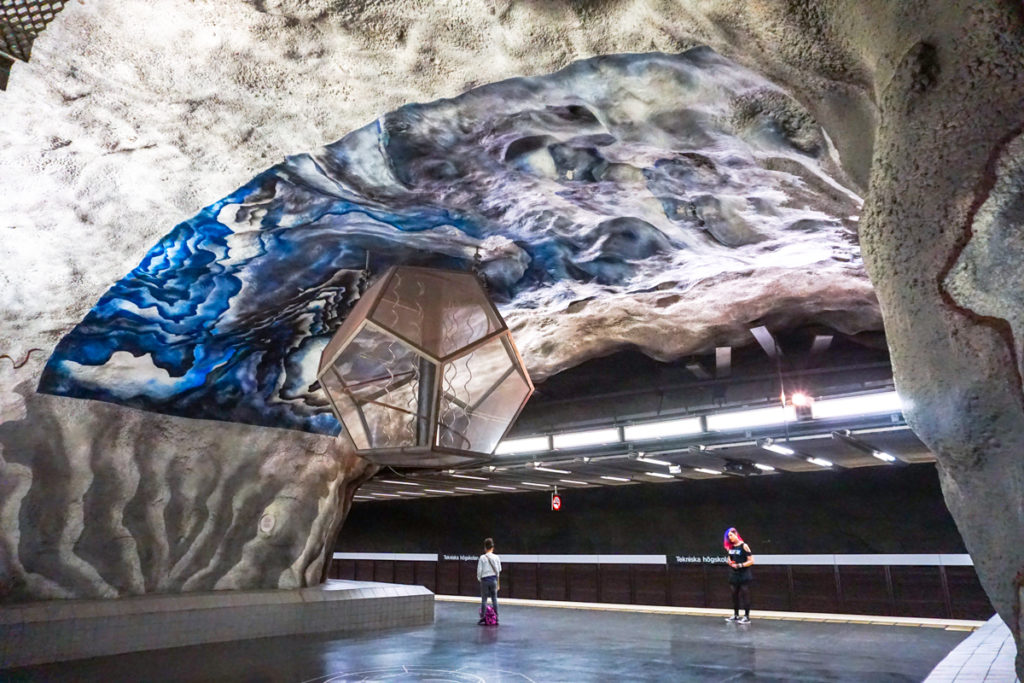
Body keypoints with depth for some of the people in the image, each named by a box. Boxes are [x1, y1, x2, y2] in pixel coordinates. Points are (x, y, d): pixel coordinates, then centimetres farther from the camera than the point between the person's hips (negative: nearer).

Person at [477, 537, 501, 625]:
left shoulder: (482, 557, -10)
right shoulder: (496, 557, -2)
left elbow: (479, 570, -7)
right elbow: (499, 569, 6)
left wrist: (479, 578, 10)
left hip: (485, 580, -3)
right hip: (494, 579, 3)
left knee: (484, 600, 4)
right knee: (494, 599, 10)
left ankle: (482, 619, 4)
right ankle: (496, 618, 12)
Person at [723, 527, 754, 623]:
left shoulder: (744, 546, -10)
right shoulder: (730, 547, 8)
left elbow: (751, 561, -13)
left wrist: (740, 565, -16)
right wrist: (730, 562, 1)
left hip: (744, 575, -6)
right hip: (733, 575, 6)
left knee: (745, 595, -2)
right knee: (734, 595, 11)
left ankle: (747, 617, 4)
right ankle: (736, 615, 22)